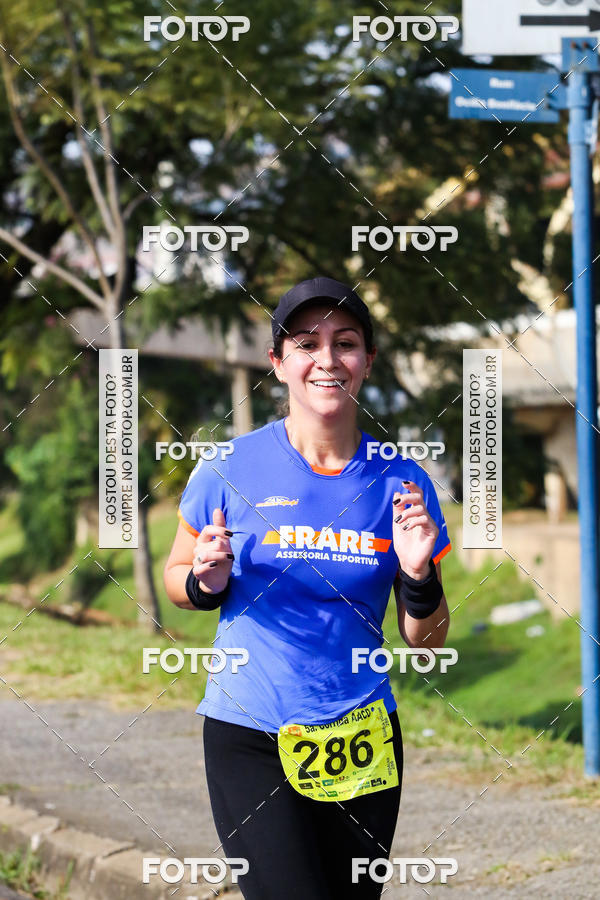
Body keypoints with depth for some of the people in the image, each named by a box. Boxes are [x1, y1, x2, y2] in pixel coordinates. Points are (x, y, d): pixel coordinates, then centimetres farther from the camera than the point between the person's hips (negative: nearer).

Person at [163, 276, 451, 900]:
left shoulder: (399, 483, 0)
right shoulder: (231, 469, -5)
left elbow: (425, 642, 5)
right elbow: (177, 580, 9)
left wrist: (418, 578, -14)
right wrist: (206, 583, -13)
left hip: (361, 739, 3)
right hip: (249, 741, -3)